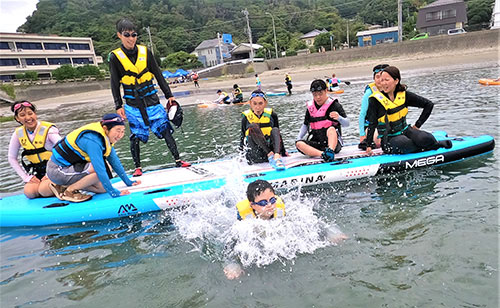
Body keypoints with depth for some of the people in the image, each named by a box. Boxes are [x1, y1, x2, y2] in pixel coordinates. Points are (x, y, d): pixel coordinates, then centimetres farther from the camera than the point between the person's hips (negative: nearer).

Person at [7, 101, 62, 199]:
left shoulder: (48, 129, -14)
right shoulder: (18, 134, 2)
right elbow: (12, 158, 12)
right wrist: (26, 177, 1)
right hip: (38, 173, 5)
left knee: (44, 190, -28)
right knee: (29, 192, -20)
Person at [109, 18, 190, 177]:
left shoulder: (145, 51, 3)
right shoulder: (115, 56, -2)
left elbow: (158, 74, 7)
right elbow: (115, 84, 1)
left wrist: (169, 95, 5)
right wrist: (118, 105, -4)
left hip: (151, 98, 2)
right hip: (132, 102, -1)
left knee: (165, 128, -2)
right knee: (135, 135, 2)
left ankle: (177, 160, 5)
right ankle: (138, 167, 14)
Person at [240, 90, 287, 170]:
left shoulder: (271, 115, 4)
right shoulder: (246, 117, 1)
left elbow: (277, 134, 13)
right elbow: (243, 137, 9)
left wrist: (283, 153, 15)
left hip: (272, 149, 2)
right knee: (252, 126, -23)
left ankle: (276, 156, -45)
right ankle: (270, 155, -35)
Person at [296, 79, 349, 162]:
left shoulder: (334, 105, -3)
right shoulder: (310, 107, 10)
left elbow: (346, 124, -8)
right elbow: (305, 125, 19)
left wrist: (338, 117, -31)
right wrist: (298, 138, 3)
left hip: (334, 142, -4)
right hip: (317, 144, 4)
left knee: (331, 128, -34)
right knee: (298, 144, -22)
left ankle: (330, 151, -53)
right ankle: (322, 154, -40)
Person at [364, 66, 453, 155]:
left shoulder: (404, 95, -1)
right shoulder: (375, 100, -11)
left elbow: (429, 104, 8)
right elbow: (372, 124, -8)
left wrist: (418, 125, 2)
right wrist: (369, 146, -12)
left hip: (405, 131, 3)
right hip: (389, 138, -3)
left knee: (426, 138, -29)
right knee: (405, 144, -35)